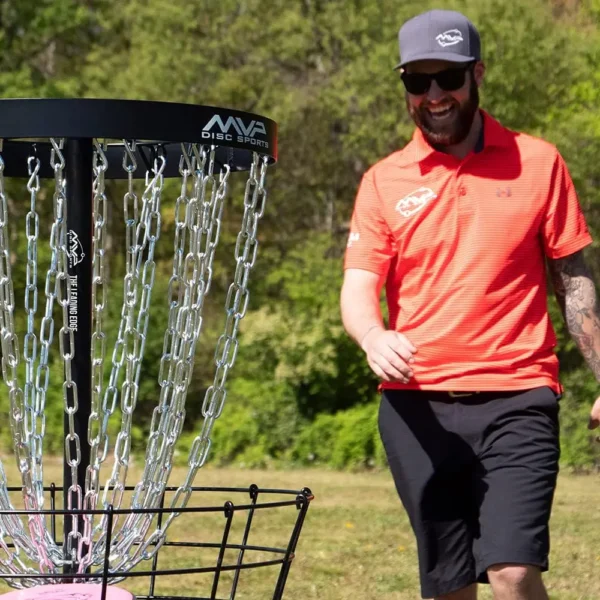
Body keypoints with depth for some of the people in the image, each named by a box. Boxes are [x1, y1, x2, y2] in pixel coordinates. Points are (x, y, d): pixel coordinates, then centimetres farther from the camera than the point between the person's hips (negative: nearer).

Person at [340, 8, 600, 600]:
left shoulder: (538, 163, 5)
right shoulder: (383, 181, 7)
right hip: (417, 408, 2)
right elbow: (357, 289, 1)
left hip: (515, 401, -2)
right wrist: (373, 336, -22)